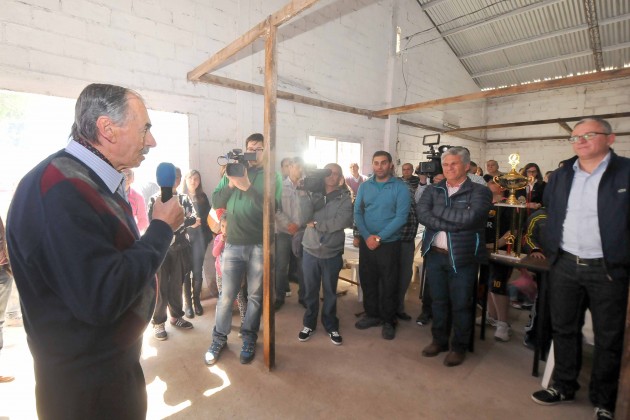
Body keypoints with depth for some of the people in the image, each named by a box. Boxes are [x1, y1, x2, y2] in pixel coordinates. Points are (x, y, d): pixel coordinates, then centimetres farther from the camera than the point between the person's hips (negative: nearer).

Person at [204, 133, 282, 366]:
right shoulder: (233, 172, 10)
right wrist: (230, 184, -13)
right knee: (226, 295, 8)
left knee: (255, 295, 10)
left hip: (260, 245, -2)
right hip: (233, 243, 2)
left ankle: (249, 339, 28)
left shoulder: (272, 176, 0)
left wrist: (247, 186, -23)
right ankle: (219, 338, 27)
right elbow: (216, 202, 3)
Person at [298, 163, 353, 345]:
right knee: (310, 290, 14)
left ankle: (331, 326, 32)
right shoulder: (314, 193, 4)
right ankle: (309, 324, 33)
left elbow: (343, 221, -18)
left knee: (330, 292, 13)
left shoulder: (345, 197, -2)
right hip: (310, 250, 1)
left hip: (332, 253, -1)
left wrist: (316, 224, -15)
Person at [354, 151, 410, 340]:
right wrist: (367, 236, -13)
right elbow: (357, 212, 1)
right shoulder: (364, 186, 5)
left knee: (388, 284, 7)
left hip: (389, 243, -3)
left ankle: (389, 321, 25)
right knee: (367, 280, 13)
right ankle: (372, 314, 32)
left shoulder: (400, 187, -7)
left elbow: (401, 216, -14)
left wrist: (379, 238, -18)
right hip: (366, 242, 4)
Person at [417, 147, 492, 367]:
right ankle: (439, 340, 34)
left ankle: (459, 347, 29)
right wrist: (454, 223, -17)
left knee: (460, 304, 9)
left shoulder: (479, 191, -3)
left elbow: (469, 217, -21)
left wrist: (439, 210, -12)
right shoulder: (433, 190, 7)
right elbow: (422, 214, -10)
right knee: (438, 301, 16)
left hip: (462, 257, -3)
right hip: (434, 255, 3)